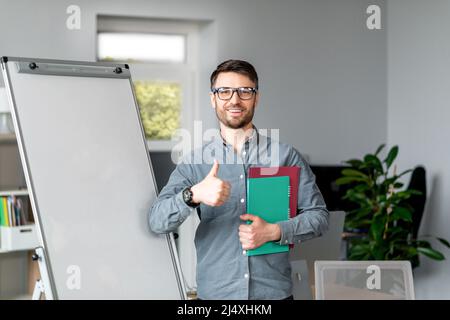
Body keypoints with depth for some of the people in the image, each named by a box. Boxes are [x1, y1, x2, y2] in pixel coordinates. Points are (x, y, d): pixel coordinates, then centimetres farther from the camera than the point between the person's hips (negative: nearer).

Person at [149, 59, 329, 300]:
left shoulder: (285, 156, 1)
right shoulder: (194, 163, 1)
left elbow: (319, 215, 1)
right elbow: (157, 221, -9)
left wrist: (274, 231, -15)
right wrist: (194, 195, -28)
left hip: (274, 291, 0)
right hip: (214, 292, 1)